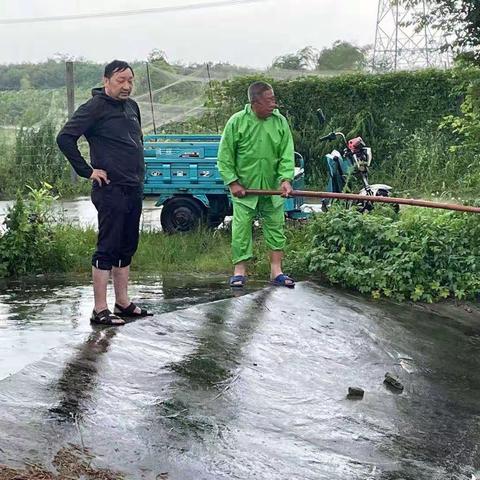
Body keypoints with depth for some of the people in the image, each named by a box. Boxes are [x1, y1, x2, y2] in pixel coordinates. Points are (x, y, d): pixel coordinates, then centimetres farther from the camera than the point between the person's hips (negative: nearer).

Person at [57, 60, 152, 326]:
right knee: (107, 249, -5)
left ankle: (123, 303, 23)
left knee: (126, 249, 13)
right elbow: (65, 138, -15)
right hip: (111, 189, -8)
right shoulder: (96, 107, -9)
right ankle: (100, 310, 0)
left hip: (134, 189, 8)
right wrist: (87, 171, -14)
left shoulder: (131, 106, 15)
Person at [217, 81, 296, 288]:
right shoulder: (237, 122, -9)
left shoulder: (280, 122, -2)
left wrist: (286, 179, -16)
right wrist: (233, 182, -8)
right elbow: (225, 157, -4)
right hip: (244, 188, -3)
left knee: (276, 228, 6)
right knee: (241, 229, 0)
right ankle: (240, 271, 11)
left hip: (272, 189, 3)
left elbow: (287, 154, -3)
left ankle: (276, 271, 15)